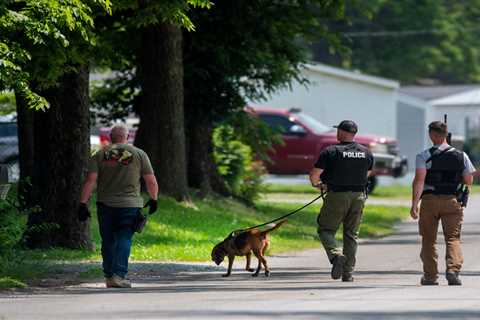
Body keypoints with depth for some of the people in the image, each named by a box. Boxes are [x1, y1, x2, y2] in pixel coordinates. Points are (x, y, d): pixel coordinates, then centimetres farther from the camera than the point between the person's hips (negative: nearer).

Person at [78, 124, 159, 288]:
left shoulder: (100, 155, 5)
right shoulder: (139, 154, 4)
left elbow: (90, 180, -4)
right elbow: (151, 181, 3)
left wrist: (83, 204, -4)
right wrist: (153, 200, 18)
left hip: (105, 205, 2)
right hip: (129, 205, -2)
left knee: (108, 241, 11)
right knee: (124, 239, -3)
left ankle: (109, 276, 17)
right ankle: (119, 275, -16)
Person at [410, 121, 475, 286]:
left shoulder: (423, 156, -6)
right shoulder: (461, 156, 3)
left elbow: (419, 180, -16)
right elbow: (469, 181, 7)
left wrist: (414, 204, -21)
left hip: (429, 200, -1)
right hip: (453, 201, 1)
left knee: (428, 240, 11)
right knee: (453, 238, 2)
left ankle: (430, 276, 15)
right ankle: (453, 269, -20)